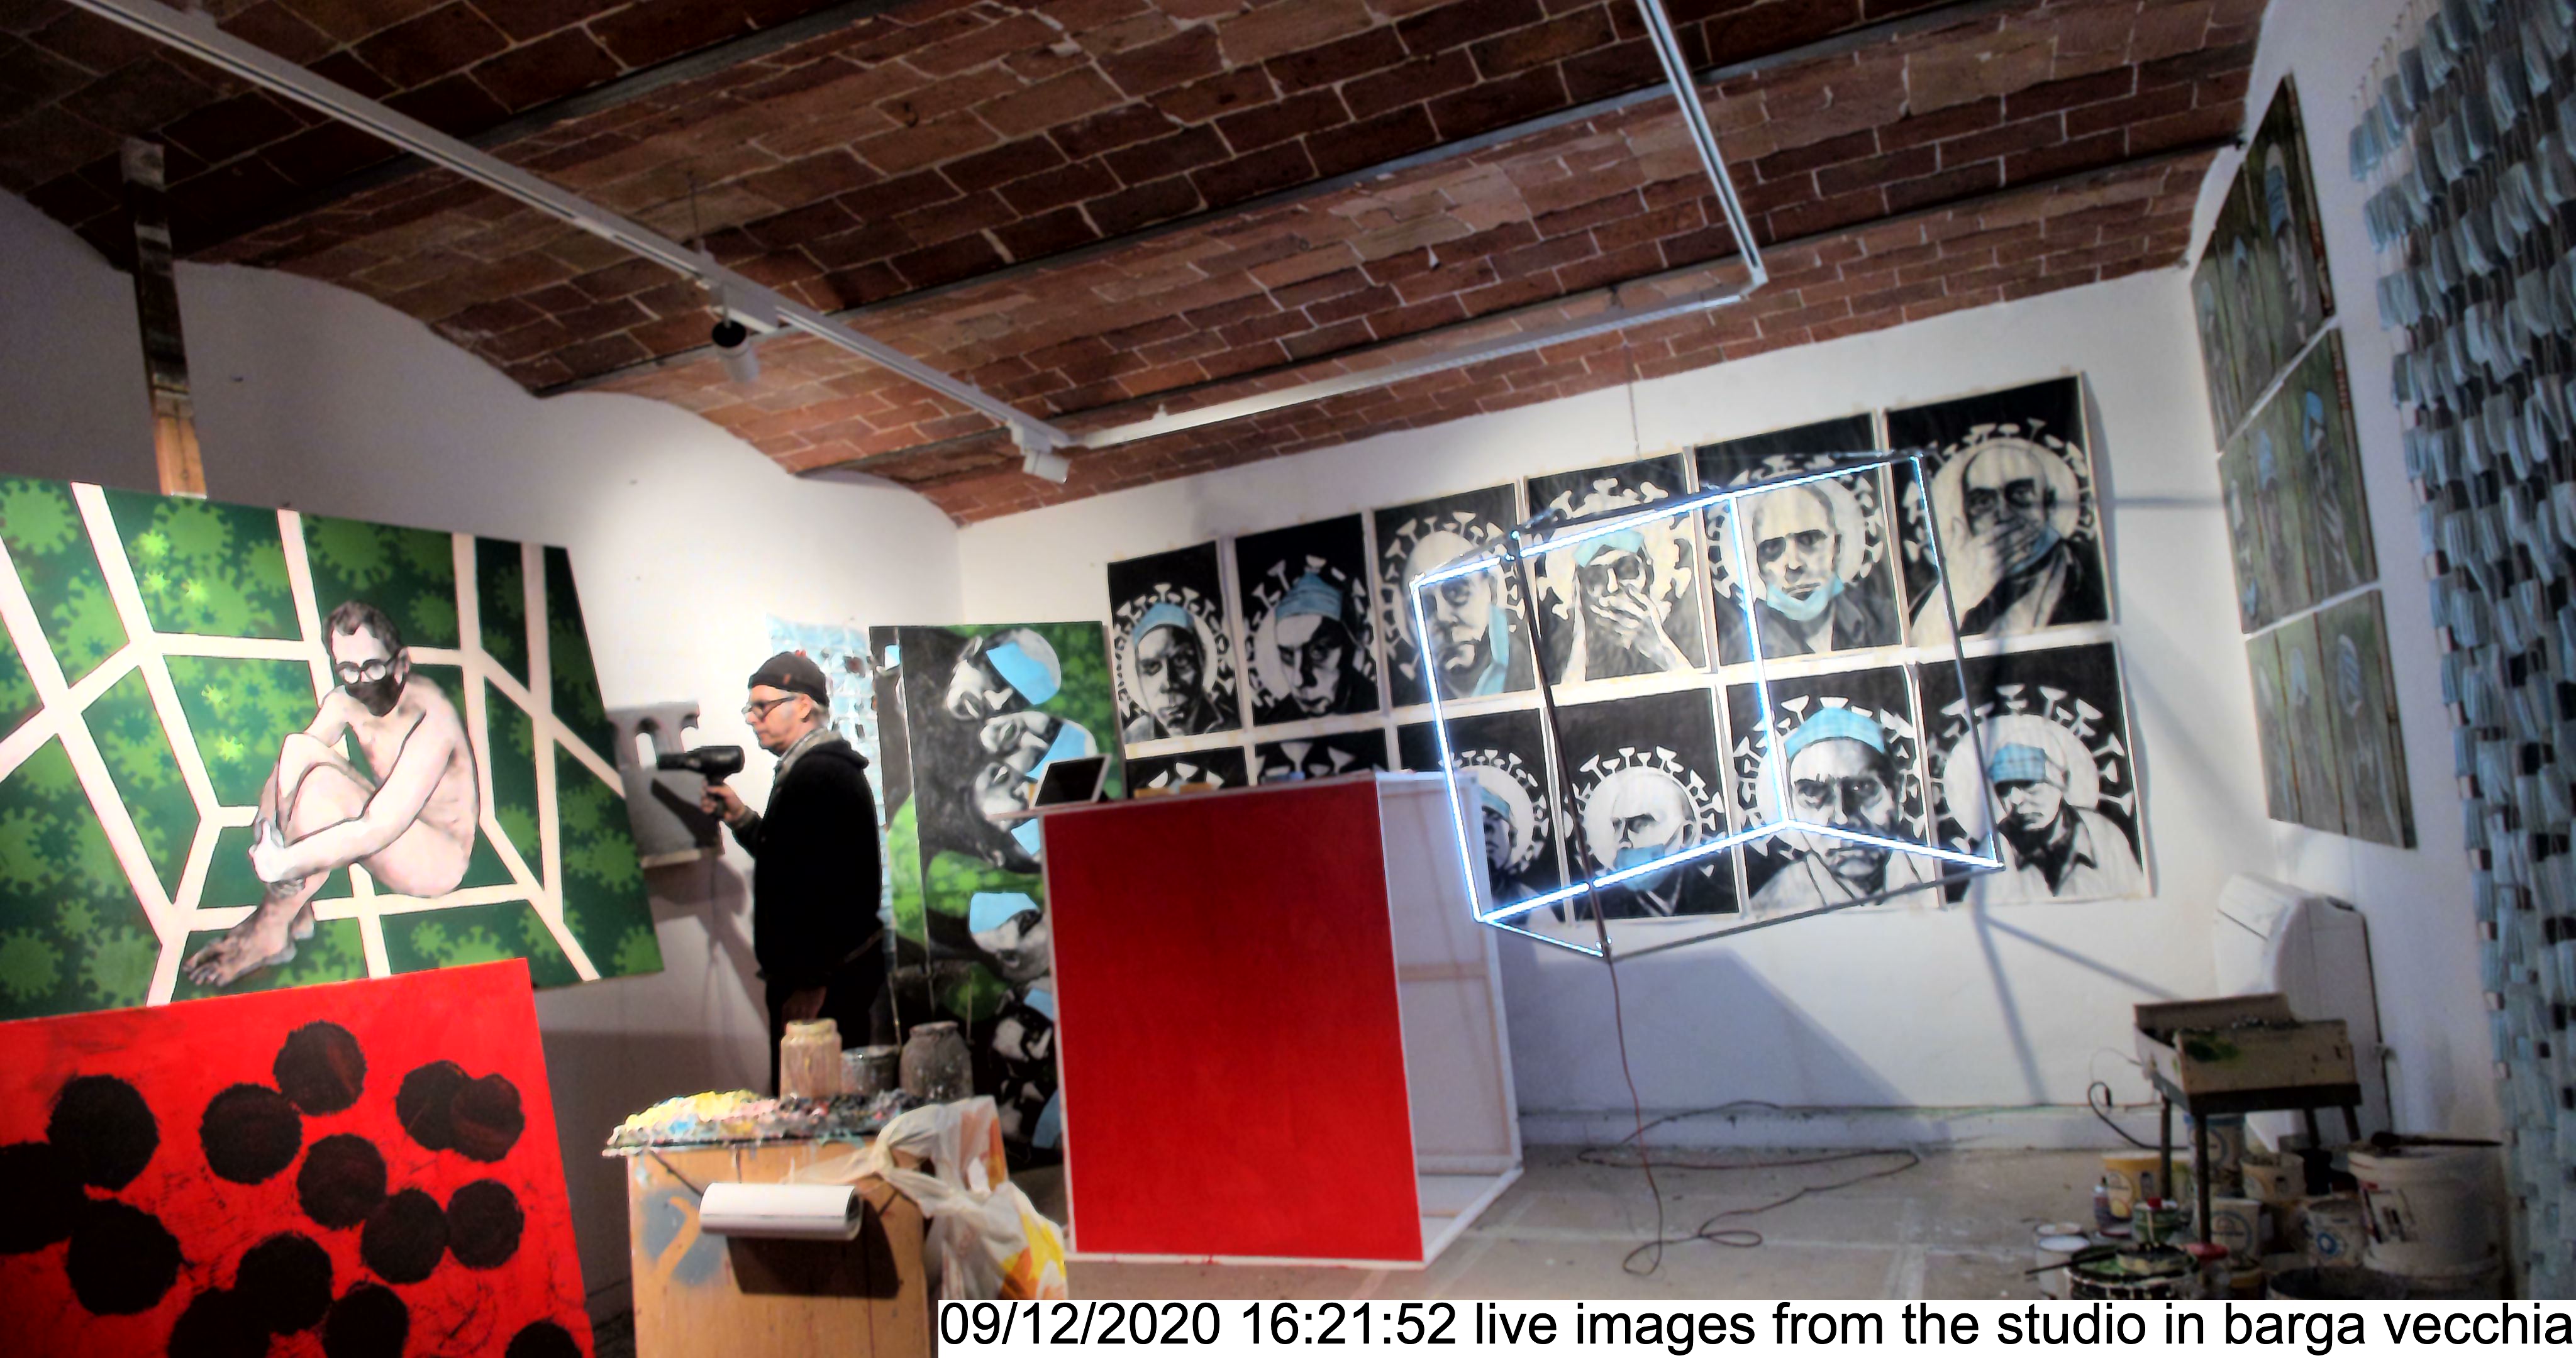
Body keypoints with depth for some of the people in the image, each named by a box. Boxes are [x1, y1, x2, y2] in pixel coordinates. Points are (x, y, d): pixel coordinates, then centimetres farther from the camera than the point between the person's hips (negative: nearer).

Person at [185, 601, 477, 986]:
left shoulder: (430, 720, -28)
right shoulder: (344, 702, -5)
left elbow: (380, 829, -35)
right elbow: (282, 772, -4)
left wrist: (283, 863, -35)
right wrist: (266, 825, -25)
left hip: (441, 858, -8)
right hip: (391, 828, 8)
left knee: (321, 783, -29)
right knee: (299, 747, -10)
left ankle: (271, 930, -15)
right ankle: (297, 909, -11)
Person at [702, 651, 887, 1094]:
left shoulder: (819, 775, -16)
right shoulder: (813, 768, 19)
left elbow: (825, 885, -23)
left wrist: (810, 982, -23)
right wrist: (742, 818, 12)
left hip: (823, 980, -11)